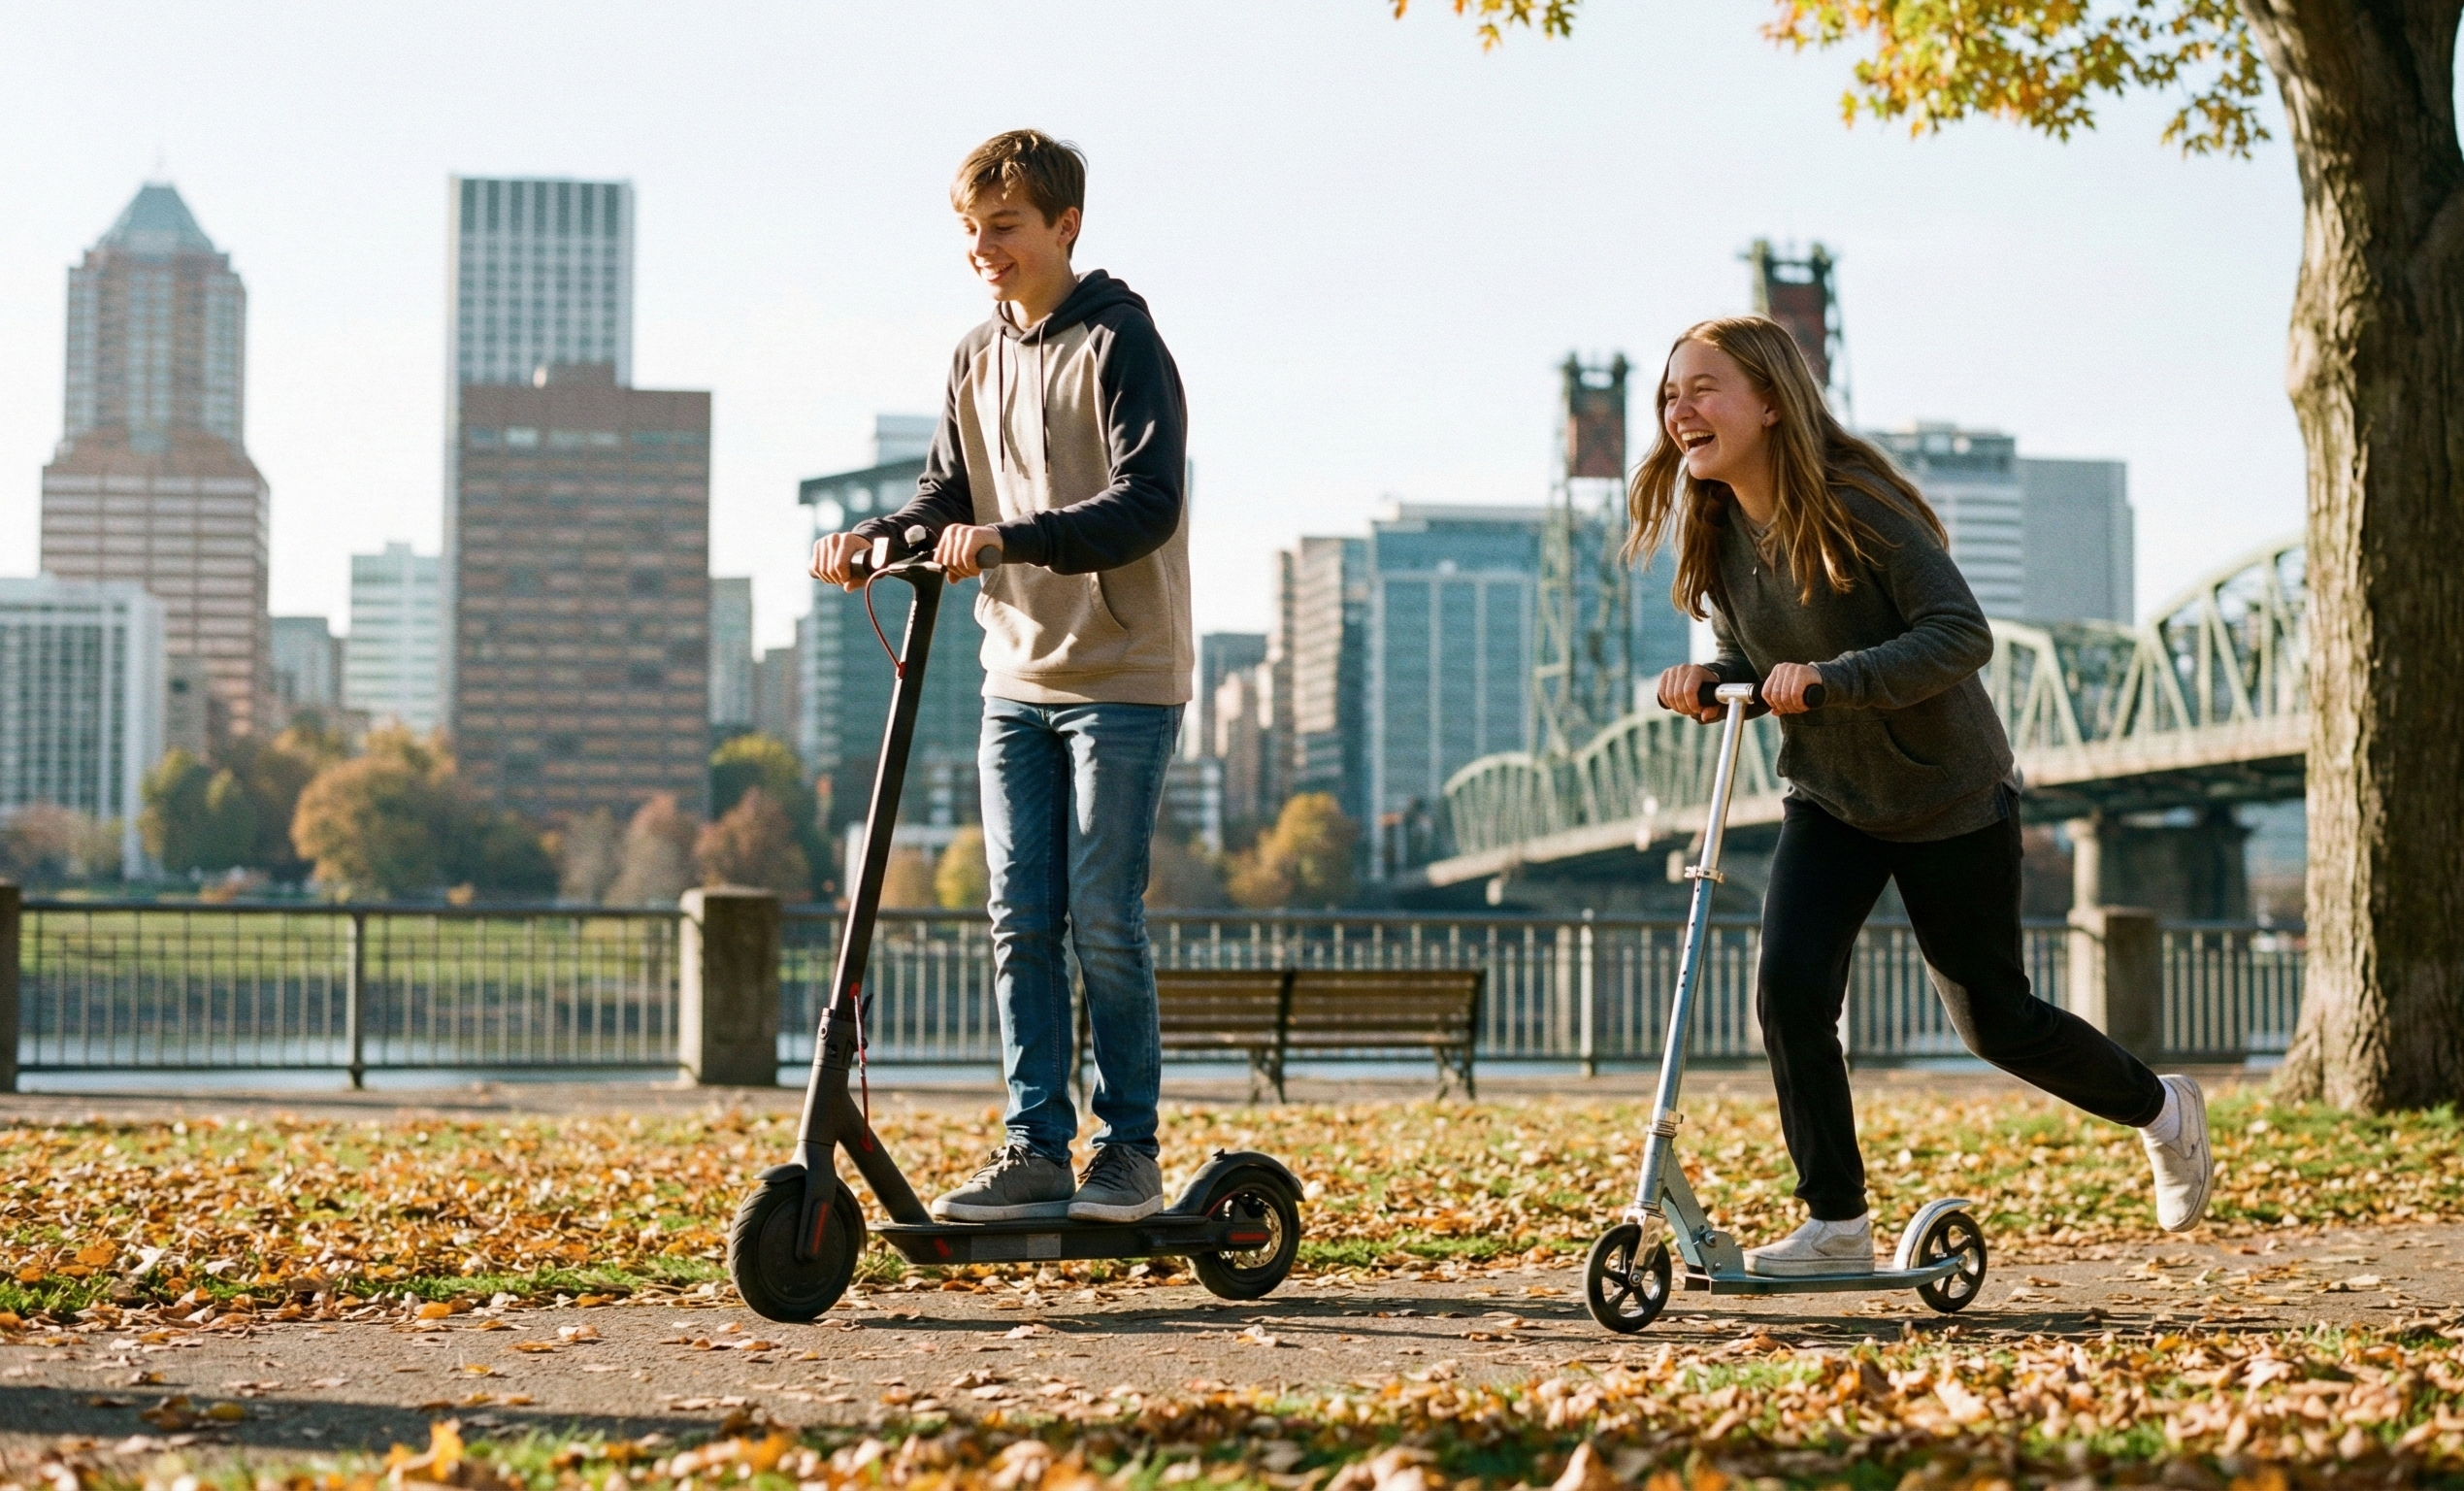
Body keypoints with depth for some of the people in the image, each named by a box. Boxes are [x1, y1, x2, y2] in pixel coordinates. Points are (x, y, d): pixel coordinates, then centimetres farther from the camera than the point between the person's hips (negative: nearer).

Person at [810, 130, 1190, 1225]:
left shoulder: (1118, 342, -8)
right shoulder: (977, 361, 13)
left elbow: (1147, 503, -19)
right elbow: (949, 495, 13)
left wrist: (1009, 537, -30)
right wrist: (875, 538, -7)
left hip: (1121, 681, -6)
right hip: (1018, 677, 6)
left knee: (1102, 919, -5)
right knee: (1021, 920, 3)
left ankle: (1131, 1151, 5)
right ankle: (1035, 1149, 7)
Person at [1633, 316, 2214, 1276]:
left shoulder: (1856, 506, -24)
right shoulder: (1717, 532, -5)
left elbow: (1962, 635, -27)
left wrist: (1830, 680, -39)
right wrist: (1708, 682, -15)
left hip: (1951, 797, -5)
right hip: (1828, 800, 5)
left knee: (1995, 1019, 8)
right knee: (1789, 989, -16)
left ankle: (2161, 1109, 37)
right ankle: (1837, 1227, -3)